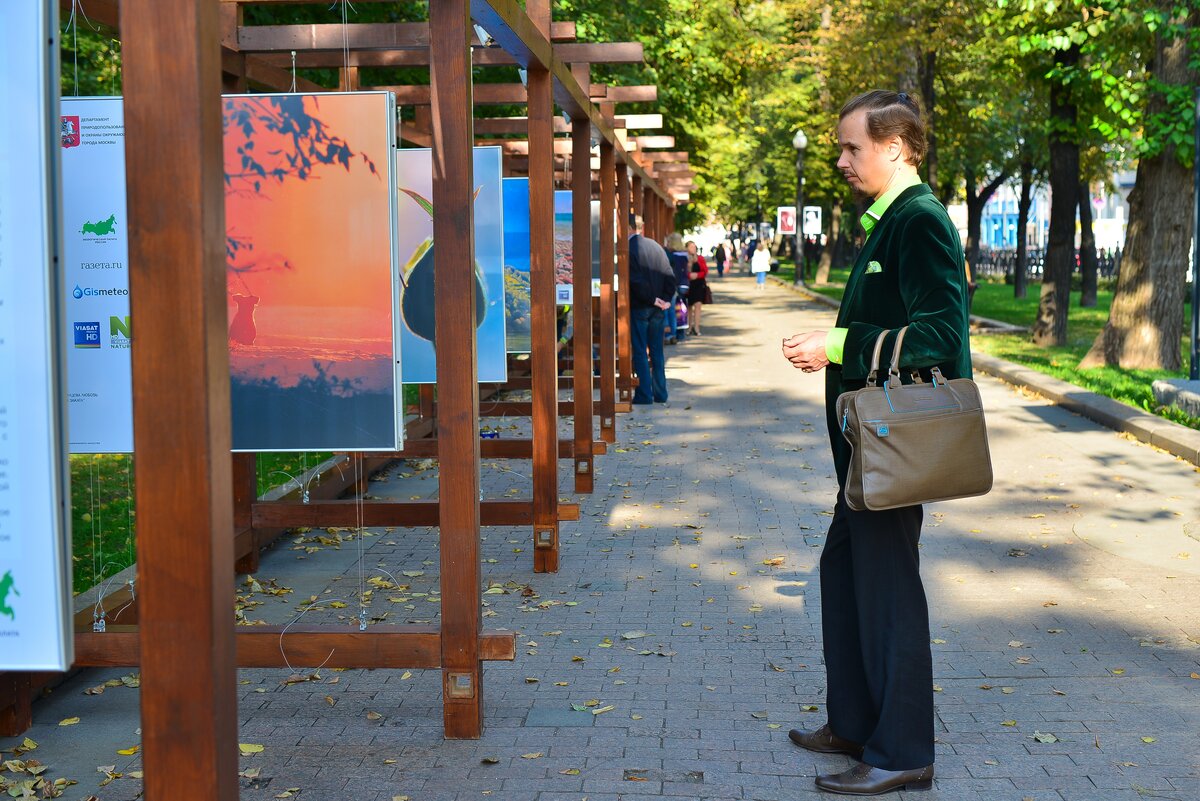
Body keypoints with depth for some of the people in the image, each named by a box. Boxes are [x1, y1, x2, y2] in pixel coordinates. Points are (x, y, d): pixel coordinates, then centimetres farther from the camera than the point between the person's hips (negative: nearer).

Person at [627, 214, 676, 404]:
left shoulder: (629, 249, -13)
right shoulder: (656, 246, 8)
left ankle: (644, 394, -1)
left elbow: (635, 281, -18)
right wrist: (666, 298, 2)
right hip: (657, 309, 6)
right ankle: (660, 393, 15)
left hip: (638, 307, -6)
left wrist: (653, 299, -10)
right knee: (657, 351, 12)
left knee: (640, 352, 0)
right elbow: (669, 275, 6)